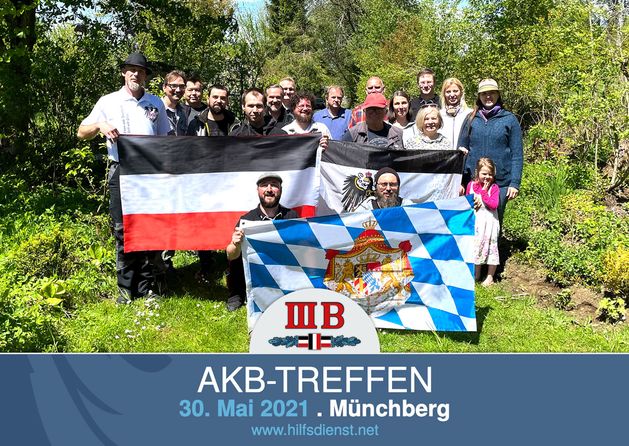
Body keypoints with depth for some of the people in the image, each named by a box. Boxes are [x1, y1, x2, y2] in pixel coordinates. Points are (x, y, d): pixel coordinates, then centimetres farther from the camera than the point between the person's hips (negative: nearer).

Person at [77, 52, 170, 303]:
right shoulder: (109, 102, 7)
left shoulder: (156, 103, 13)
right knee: (123, 230, 1)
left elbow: (165, 139, 17)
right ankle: (126, 288, 10)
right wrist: (100, 125, -12)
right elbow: (81, 133, 9)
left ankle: (148, 285, 14)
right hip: (122, 171, -2)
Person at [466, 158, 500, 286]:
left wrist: (484, 192, -20)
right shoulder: (471, 185, 3)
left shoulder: (494, 187, -9)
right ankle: (476, 274, 28)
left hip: (489, 222, -4)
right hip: (475, 222, 4)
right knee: (476, 246, 13)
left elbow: (494, 205, -20)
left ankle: (490, 276, 13)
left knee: (490, 246, 1)